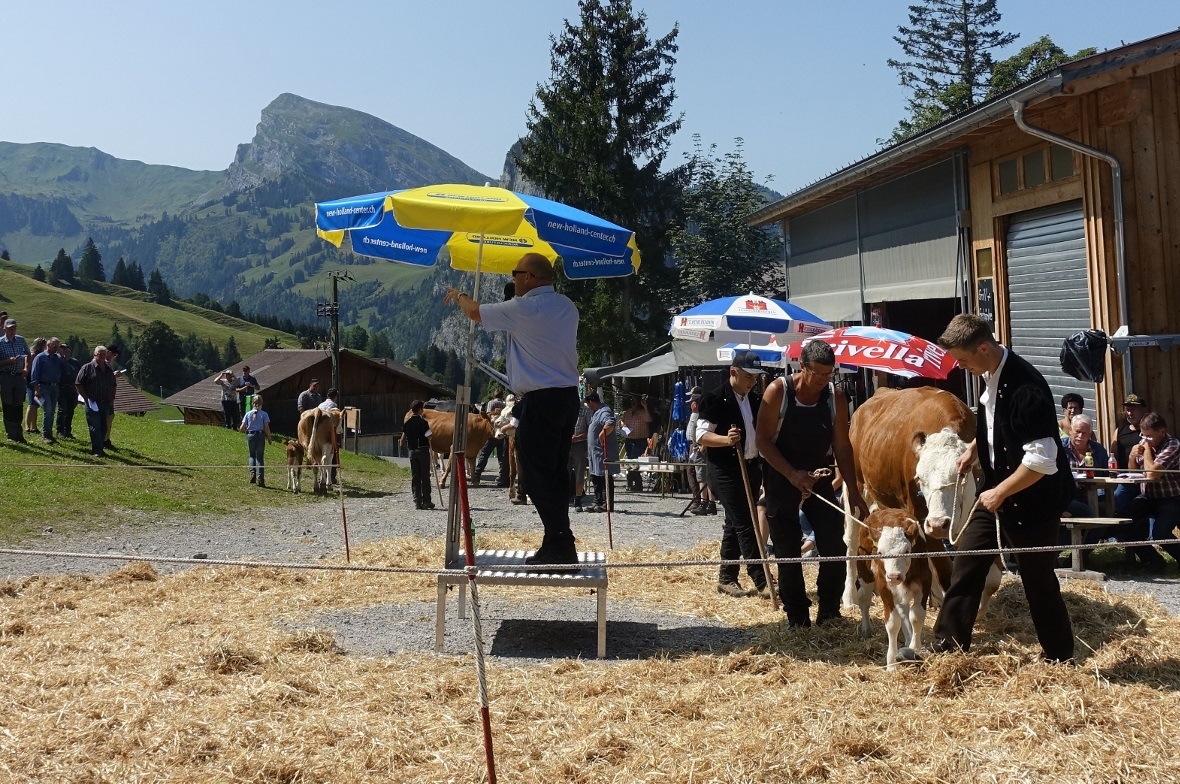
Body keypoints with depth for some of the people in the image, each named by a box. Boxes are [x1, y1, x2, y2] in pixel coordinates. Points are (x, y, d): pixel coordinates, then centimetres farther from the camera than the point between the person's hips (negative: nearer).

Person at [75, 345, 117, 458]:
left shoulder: (109, 370, 16)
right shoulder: (87, 368, -2)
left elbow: (113, 386, 26)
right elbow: (78, 384, -5)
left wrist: (112, 399, 13)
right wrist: (86, 398, -10)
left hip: (105, 403, 6)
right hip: (92, 403, -6)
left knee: (103, 428, 7)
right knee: (95, 427, -8)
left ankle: (98, 449, 16)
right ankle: (97, 450, -8)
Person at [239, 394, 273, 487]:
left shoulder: (248, 414, 1)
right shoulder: (264, 414, -5)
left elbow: (242, 428, 0)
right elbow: (267, 428, -8)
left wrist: (244, 429, 23)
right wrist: (269, 438, 6)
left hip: (250, 436, 2)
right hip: (260, 436, -2)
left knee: (252, 455, 21)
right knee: (260, 457, 5)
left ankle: (252, 474, 3)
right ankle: (260, 479, 2)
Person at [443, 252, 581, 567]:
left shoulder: (524, 308, -11)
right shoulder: (567, 306, 11)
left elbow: (476, 312, 2)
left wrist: (459, 296, 23)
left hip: (540, 401, -8)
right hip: (568, 397, 8)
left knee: (537, 475, -4)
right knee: (556, 472, 12)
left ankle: (560, 546, -7)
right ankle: (558, 546, 15)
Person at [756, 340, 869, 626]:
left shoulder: (836, 396, -4)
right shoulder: (778, 391, -14)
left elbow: (841, 445, 1)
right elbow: (763, 441, -12)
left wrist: (853, 492, -1)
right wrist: (792, 474, -22)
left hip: (819, 477, 3)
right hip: (781, 478, -3)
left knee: (835, 547, -5)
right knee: (788, 552, 1)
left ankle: (829, 614, 10)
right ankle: (797, 619, 11)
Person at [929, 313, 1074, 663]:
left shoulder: (1026, 387, -27)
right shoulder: (990, 376, 0)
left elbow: (1042, 461, -28)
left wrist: (1000, 492, -21)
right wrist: (973, 449, 8)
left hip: (1033, 500, -8)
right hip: (997, 492, 8)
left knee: (1038, 581, 5)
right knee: (965, 566, 8)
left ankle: (1059, 658, 24)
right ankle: (947, 647, 18)